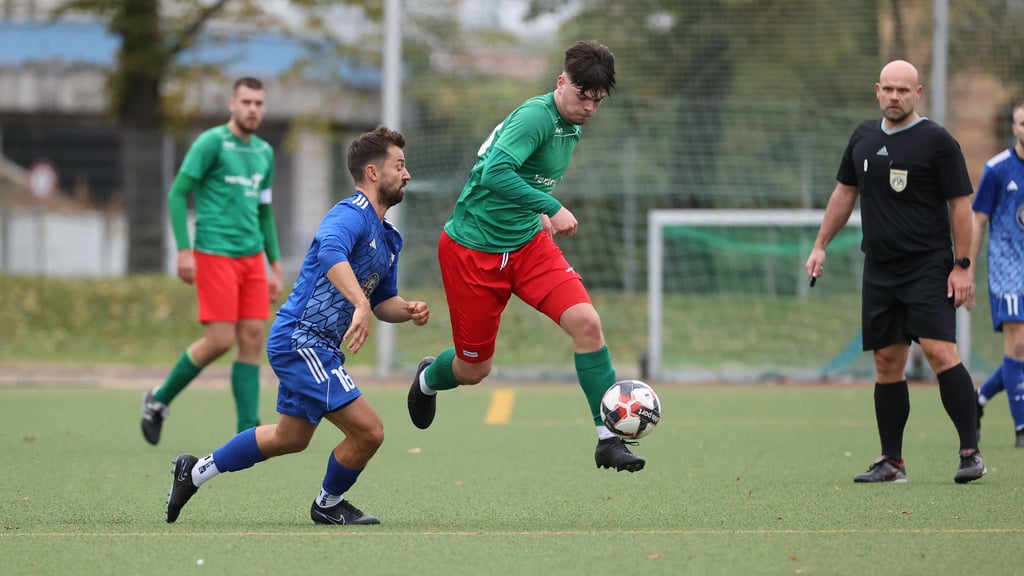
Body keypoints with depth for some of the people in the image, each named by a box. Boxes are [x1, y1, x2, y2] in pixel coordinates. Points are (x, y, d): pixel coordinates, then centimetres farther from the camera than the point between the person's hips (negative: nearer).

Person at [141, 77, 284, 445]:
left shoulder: (264, 152, 14)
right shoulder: (211, 143, -7)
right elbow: (177, 193, -8)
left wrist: (276, 266, 17)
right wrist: (184, 250, -15)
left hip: (251, 256, 7)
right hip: (215, 255, -7)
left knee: (253, 339, -1)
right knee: (220, 340, -11)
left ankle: (248, 433, 0)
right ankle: (159, 400, 10)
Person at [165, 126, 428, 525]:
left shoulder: (388, 239, 14)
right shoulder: (351, 215, -18)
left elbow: (382, 301, 22)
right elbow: (330, 252, -40)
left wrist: (408, 310, 0)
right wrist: (360, 304, -51)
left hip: (311, 346, 11)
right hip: (302, 341, -11)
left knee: (290, 437, 24)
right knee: (368, 431, -12)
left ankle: (197, 471, 34)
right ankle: (329, 505, 12)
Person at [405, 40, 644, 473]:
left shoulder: (572, 125, 6)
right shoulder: (536, 116, -22)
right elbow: (494, 173, -36)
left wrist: (540, 216, 14)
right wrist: (552, 208, -37)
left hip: (527, 243, 7)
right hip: (473, 248, -7)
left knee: (586, 321, -16)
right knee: (474, 369, 5)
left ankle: (609, 440, -13)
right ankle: (427, 380, 44)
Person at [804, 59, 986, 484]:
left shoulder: (936, 141, -6)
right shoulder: (864, 137, 12)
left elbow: (960, 204, -6)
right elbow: (845, 192, 23)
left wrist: (962, 266, -11)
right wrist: (820, 246, 21)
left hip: (929, 268, -6)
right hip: (879, 270, 6)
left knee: (939, 351, -17)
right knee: (887, 363, 6)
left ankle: (971, 452, -14)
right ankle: (891, 462, 12)